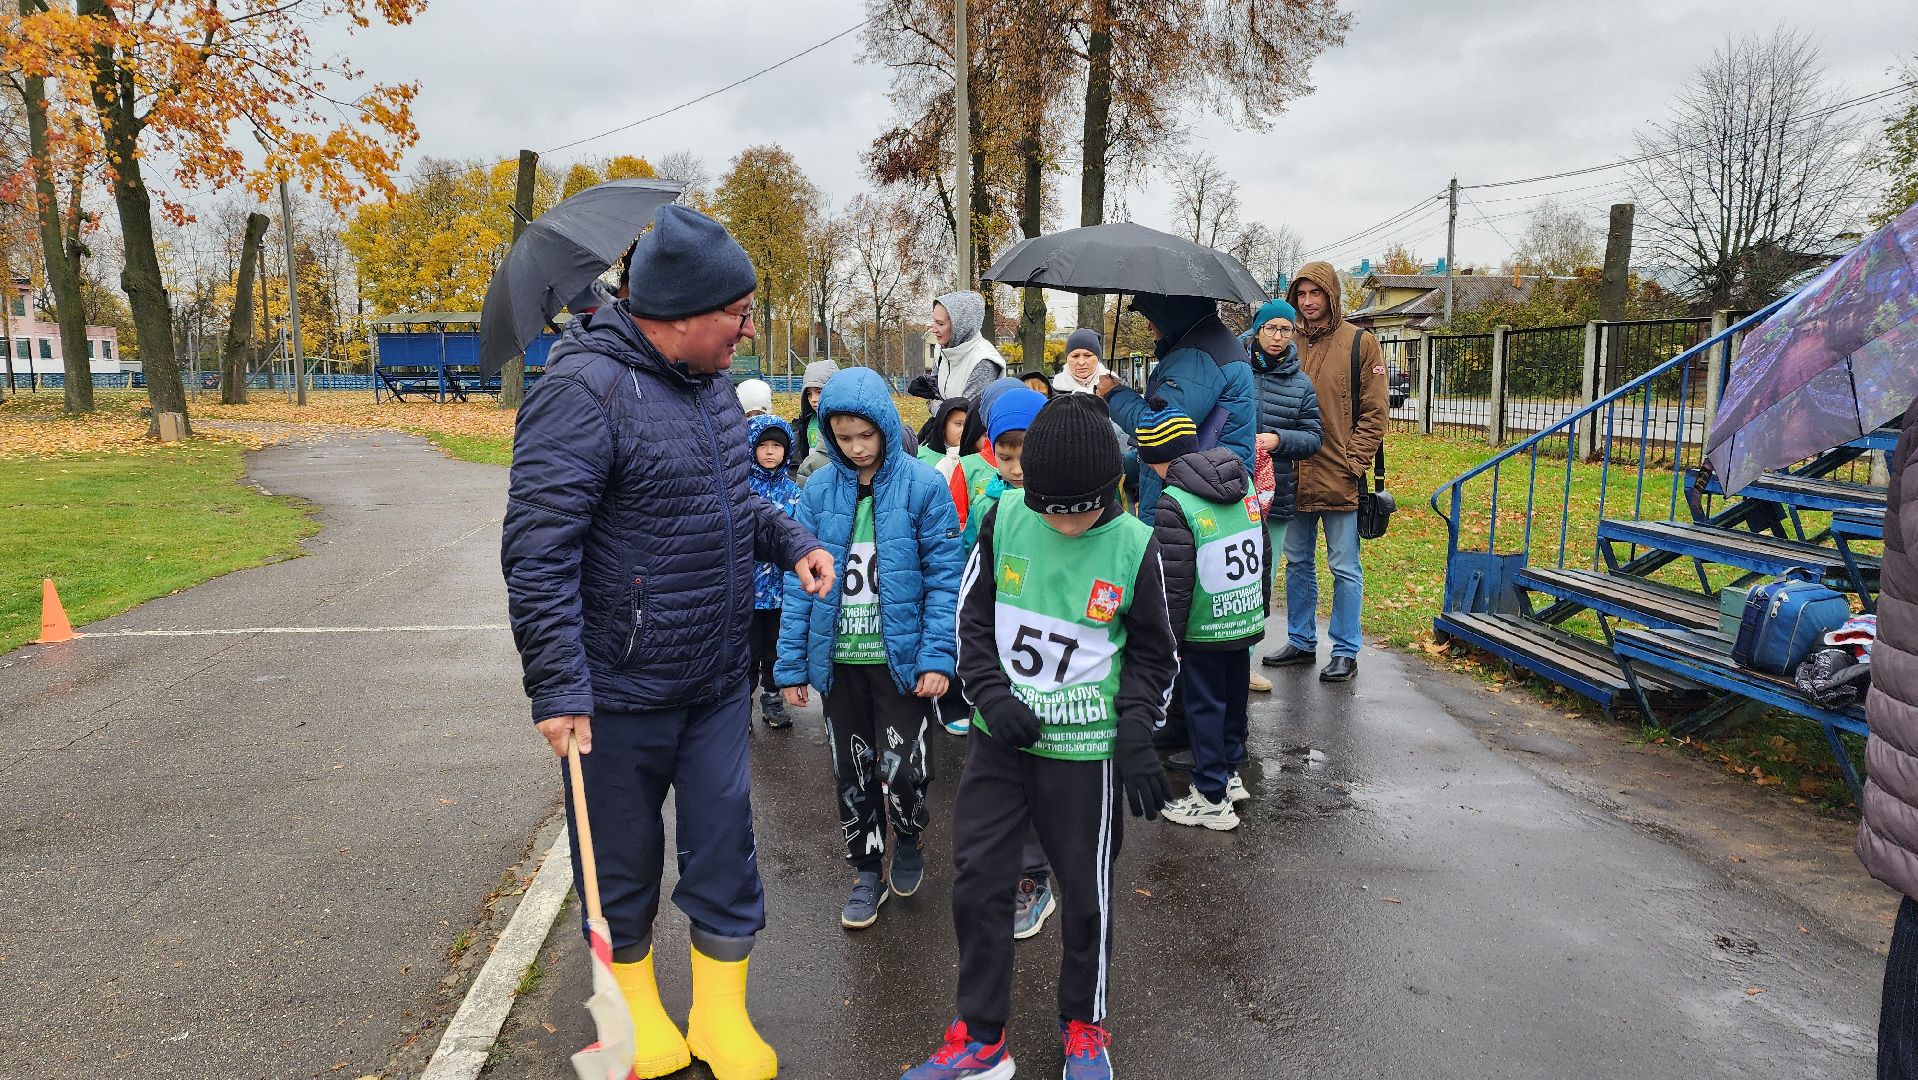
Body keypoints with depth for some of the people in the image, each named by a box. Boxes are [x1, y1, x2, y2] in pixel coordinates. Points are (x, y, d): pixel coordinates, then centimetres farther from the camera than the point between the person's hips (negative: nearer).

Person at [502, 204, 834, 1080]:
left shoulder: (709, 381, 6)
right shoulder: (584, 391, -20)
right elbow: (536, 552, -22)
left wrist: (792, 541, 4)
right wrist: (558, 688, -24)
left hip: (719, 681, 7)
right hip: (620, 694, -6)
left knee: (724, 845, 12)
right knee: (624, 859, 14)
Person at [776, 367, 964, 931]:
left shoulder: (923, 485, -8)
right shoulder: (820, 489, 0)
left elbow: (943, 575, -8)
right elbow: (799, 581, 2)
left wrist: (937, 656, -15)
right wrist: (792, 664, 1)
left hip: (900, 657, -3)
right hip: (838, 658, 3)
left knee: (901, 771, -4)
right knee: (851, 771, 13)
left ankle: (908, 842, 29)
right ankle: (867, 872, 33)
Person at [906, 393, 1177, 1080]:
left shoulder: (1133, 547, -10)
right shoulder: (1004, 521, -6)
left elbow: (1153, 655, 2)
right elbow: (973, 621, 4)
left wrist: (1134, 733, -11)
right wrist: (992, 696, -10)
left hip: (1085, 747, -2)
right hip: (999, 739, 2)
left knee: (1087, 893, 11)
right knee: (976, 882, 7)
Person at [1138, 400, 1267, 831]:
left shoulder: (1174, 503, -19)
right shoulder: (1243, 482, 4)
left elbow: (1175, 582, -19)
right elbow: (1264, 552, 12)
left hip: (1204, 631, -7)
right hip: (1246, 620, 7)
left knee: (1205, 708, 6)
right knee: (1234, 698, 21)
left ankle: (1212, 799, 15)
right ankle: (1230, 774, 37)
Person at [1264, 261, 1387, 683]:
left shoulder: (1360, 343, -3)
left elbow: (1374, 411, -5)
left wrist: (1352, 463, -12)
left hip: (1340, 478, -5)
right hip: (1295, 477, 5)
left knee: (1344, 568, 4)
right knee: (1298, 563, 14)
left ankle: (1345, 651, 14)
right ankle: (1301, 641, 27)